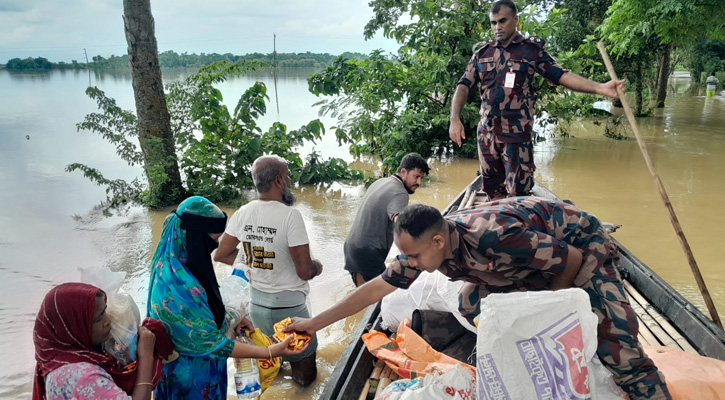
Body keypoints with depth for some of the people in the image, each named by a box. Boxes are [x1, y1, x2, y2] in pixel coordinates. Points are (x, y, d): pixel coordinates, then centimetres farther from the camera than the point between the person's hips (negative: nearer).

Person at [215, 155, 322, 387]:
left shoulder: (243, 213, -2)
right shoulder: (290, 215, -20)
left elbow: (221, 255, 8)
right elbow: (305, 271, -19)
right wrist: (317, 266, 3)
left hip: (256, 303, 6)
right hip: (287, 306, -6)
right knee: (305, 375, 12)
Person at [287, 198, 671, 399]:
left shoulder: (492, 238, -40)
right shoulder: (426, 245, -17)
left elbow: (572, 259, -27)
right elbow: (376, 288, -9)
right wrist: (314, 323, -8)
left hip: (580, 245, -7)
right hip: (536, 249, 7)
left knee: (614, 344, -18)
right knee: (471, 304, 2)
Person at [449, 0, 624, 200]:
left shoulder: (532, 49, 2)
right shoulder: (482, 52, 10)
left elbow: (561, 75, -3)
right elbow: (464, 86, 5)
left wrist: (599, 87, -17)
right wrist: (455, 119, -11)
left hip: (517, 134, -3)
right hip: (486, 134, 3)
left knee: (517, 196, -4)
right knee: (494, 195, 13)